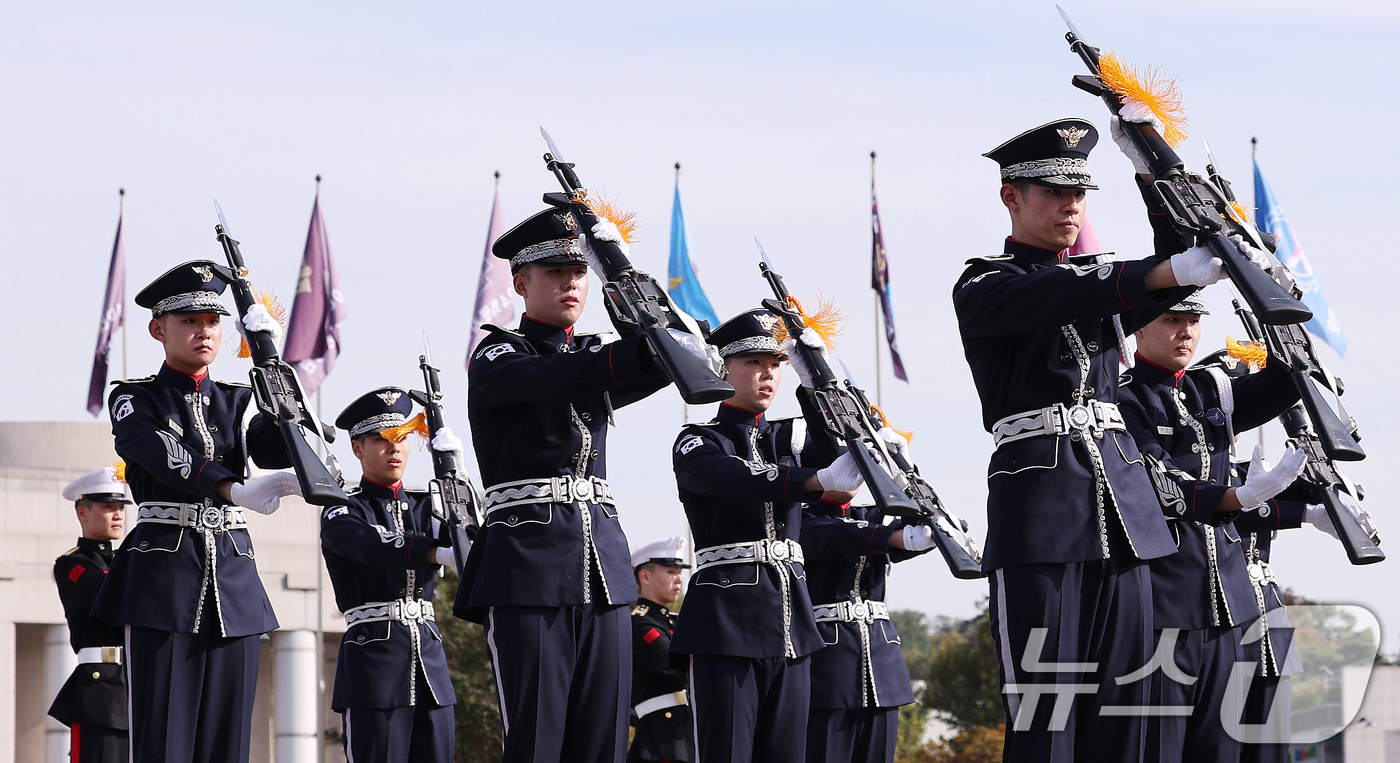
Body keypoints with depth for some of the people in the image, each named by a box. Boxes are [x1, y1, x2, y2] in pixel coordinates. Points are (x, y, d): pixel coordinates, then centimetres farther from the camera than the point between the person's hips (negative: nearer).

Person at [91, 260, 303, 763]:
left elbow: (282, 448, -4)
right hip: (163, 576, -5)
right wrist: (234, 490, -35)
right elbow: (164, 456, -18)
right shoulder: (135, 400, 3)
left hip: (233, 583, 5)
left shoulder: (235, 402, 17)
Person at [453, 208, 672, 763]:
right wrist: (643, 348, -34)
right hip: (528, 568, -6)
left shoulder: (598, 355, 20)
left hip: (602, 569, 6)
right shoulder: (497, 358, 2)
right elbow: (553, 379, -21)